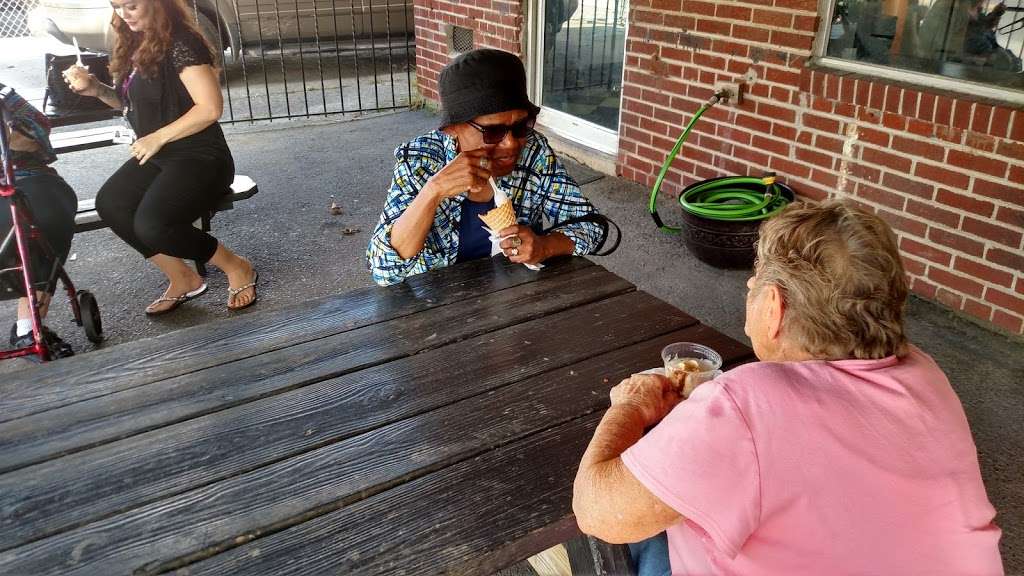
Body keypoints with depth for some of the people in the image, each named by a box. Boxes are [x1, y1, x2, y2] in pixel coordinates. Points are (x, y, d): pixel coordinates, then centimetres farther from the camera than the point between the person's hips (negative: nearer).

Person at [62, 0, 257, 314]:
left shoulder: (180, 43, -16)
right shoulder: (135, 43, 10)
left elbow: (211, 108, -23)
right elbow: (129, 100, 22)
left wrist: (158, 137, -18)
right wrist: (95, 88, 2)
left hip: (201, 159, -9)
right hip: (156, 155, 9)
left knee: (151, 224, -26)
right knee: (109, 204, -13)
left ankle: (237, 268, -3)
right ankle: (182, 279, 2)